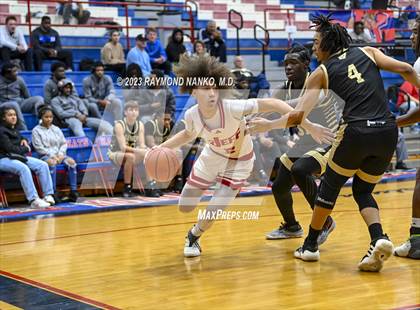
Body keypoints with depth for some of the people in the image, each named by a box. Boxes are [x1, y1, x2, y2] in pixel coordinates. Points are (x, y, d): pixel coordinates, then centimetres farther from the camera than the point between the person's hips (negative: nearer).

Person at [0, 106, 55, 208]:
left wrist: (24, 141, 13)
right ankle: (33, 200, -43)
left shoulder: (15, 130, 17)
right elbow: (9, 148, -16)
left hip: (19, 157, 9)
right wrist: (25, 149, -2)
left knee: (43, 165, -10)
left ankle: (48, 195, -16)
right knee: (24, 168, -37)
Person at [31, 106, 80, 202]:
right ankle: (53, 192, -41)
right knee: (52, 162, -39)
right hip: (45, 156, -4)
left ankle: (73, 191, -28)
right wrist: (52, 155, -15)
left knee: (71, 161, -27)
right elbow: (39, 148, -5)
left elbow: (64, 143, 14)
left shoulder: (56, 129, 19)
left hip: (59, 155, 4)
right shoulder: (36, 130, 5)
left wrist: (60, 154, -6)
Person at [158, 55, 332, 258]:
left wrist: (309, 126, -37)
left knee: (212, 214, -9)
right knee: (184, 207, 10)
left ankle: (193, 237, 26)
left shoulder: (232, 108, -37)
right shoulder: (192, 115, -22)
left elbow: (273, 104, -35)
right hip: (212, 157, 4)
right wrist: (162, 147, -11)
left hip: (239, 163, -4)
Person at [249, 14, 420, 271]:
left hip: (357, 132, -3)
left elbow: (297, 116, 3)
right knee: (363, 191, 21)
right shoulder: (368, 53, 16)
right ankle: (379, 239, -4)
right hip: (388, 132, 3)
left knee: (330, 186, 20)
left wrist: (268, 125, 16)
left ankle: (311, 245, 28)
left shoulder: (322, 73, 9)